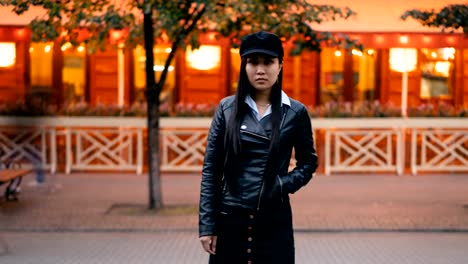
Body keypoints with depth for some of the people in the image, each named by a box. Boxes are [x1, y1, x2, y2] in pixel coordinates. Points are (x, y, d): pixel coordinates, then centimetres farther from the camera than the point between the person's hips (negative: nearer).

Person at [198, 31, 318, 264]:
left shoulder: (295, 112, 0)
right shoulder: (227, 108, 1)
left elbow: (308, 163, 11)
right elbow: (211, 169, 1)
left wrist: (283, 185, -9)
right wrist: (207, 224, -4)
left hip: (275, 219, 0)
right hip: (229, 218, 0)